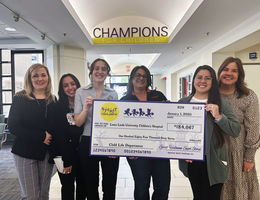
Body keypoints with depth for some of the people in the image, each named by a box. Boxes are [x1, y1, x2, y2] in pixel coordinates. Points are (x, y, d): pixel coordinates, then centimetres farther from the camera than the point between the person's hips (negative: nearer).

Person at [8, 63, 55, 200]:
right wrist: (41, 136, -15)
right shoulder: (20, 98, -3)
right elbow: (12, 126, -10)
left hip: (46, 152, 3)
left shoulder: (53, 100, 7)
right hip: (25, 152, -3)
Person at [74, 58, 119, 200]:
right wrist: (87, 108, -21)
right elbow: (78, 123, -3)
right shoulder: (81, 92, 1)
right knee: (90, 185, 13)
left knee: (110, 185, 10)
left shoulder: (113, 94, 5)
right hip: (88, 143, -1)